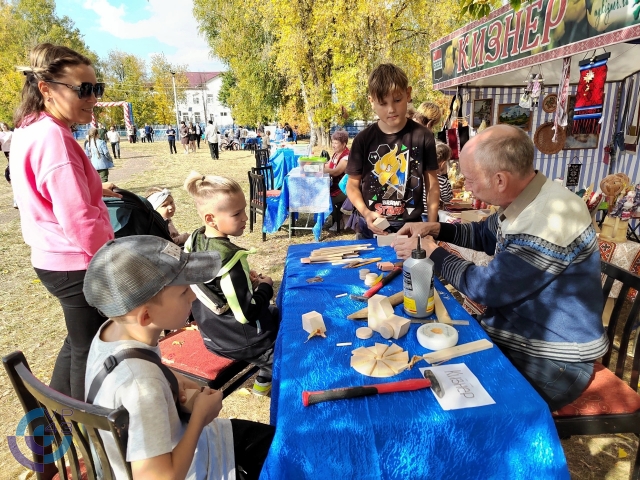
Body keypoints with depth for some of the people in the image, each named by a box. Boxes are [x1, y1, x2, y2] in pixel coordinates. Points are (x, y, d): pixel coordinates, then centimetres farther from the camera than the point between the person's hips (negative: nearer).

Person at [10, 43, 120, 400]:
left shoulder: (30, 130, 9)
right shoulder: (53, 138, -23)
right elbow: (80, 223, -27)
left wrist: (92, 189, 11)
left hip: (54, 260, 10)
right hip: (78, 264, -10)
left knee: (80, 340, 26)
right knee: (90, 350, 7)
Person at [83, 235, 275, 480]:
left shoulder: (115, 328, -15)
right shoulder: (140, 383, -41)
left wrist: (171, 382, -8)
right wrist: (200, 416, -25)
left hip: (169, 441, 7)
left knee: (271, 439, 22)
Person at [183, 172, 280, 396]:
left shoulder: (194, 239, -8)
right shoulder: (229, 257, -33)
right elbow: (247, 314, -28)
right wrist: (265, 287, -12)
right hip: (239, 340, -8)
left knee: (274, 313, 29)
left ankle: (265, 375, 35)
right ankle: (266, 378, 23)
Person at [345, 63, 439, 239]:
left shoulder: (422, 137, -4)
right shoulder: (363, 139, -4)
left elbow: (432, 185, 2)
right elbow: (352, 185, 2)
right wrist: (366, 213, -15)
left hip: (411, 228, 0)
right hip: (371, 229, 1)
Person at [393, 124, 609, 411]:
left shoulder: (551, 223, -31)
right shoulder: (525, 201, -1)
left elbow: (486, 287, -23)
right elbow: (485, 234, 18)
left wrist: (431, 251, -11)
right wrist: (435, 229, 3)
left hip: (550, 361, -8)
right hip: (516, 335, 8)